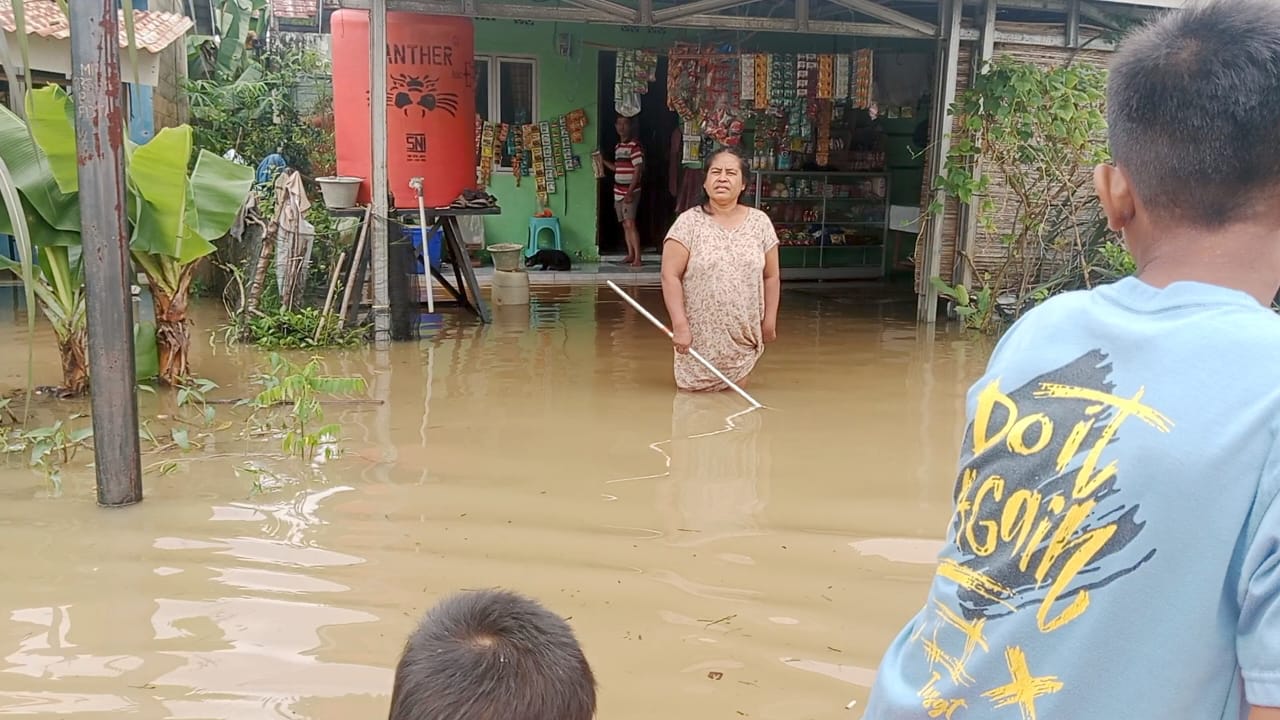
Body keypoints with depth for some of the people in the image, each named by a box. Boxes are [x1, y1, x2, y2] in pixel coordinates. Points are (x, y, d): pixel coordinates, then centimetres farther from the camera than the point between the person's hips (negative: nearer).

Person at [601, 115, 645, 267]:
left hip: (630, 192, -8)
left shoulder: (635, 145, -10)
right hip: (619, 191, 8)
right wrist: (603, 160, 17)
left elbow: (638, 170, -15)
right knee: (625, 225, 10)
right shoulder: (617, 147, 15)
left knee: (630, 223, -15)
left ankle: (638, 258, -17)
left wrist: (630, 192, -20)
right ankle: (630, 255, 17)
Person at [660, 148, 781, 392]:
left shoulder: (760, 222, 1)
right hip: (700, 334, -2)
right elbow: (670, 276, -10)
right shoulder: (688, 222, -7)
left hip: (743, 335, 2)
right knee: (694, 389, 2)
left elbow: (770, 277, 8)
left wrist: (769, 321, 7)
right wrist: (679, 324, -16)